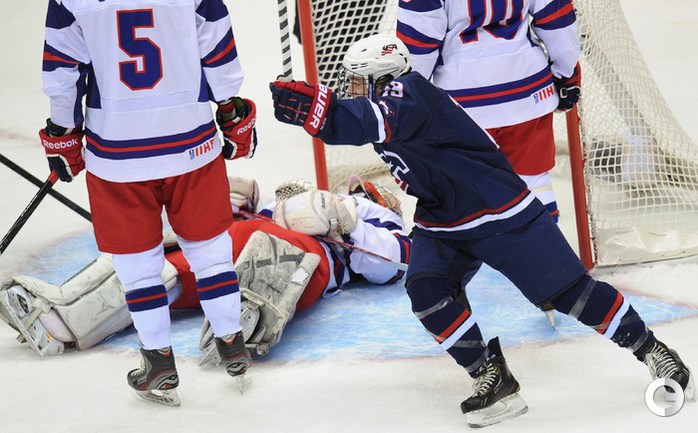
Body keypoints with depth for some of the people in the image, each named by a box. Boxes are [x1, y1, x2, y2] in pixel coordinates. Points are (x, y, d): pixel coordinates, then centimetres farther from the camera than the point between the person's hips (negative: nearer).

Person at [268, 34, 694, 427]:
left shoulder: (409, 93, -24)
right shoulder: (384, 107, 5)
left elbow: (376, 121, -44)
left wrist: (318, 108, -55)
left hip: (504, 214, -8)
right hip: (443, 225, 8)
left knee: (570, 291, -3)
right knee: (427, 291, -15)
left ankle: (650, 349, 15)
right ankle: (493, 377, -6)